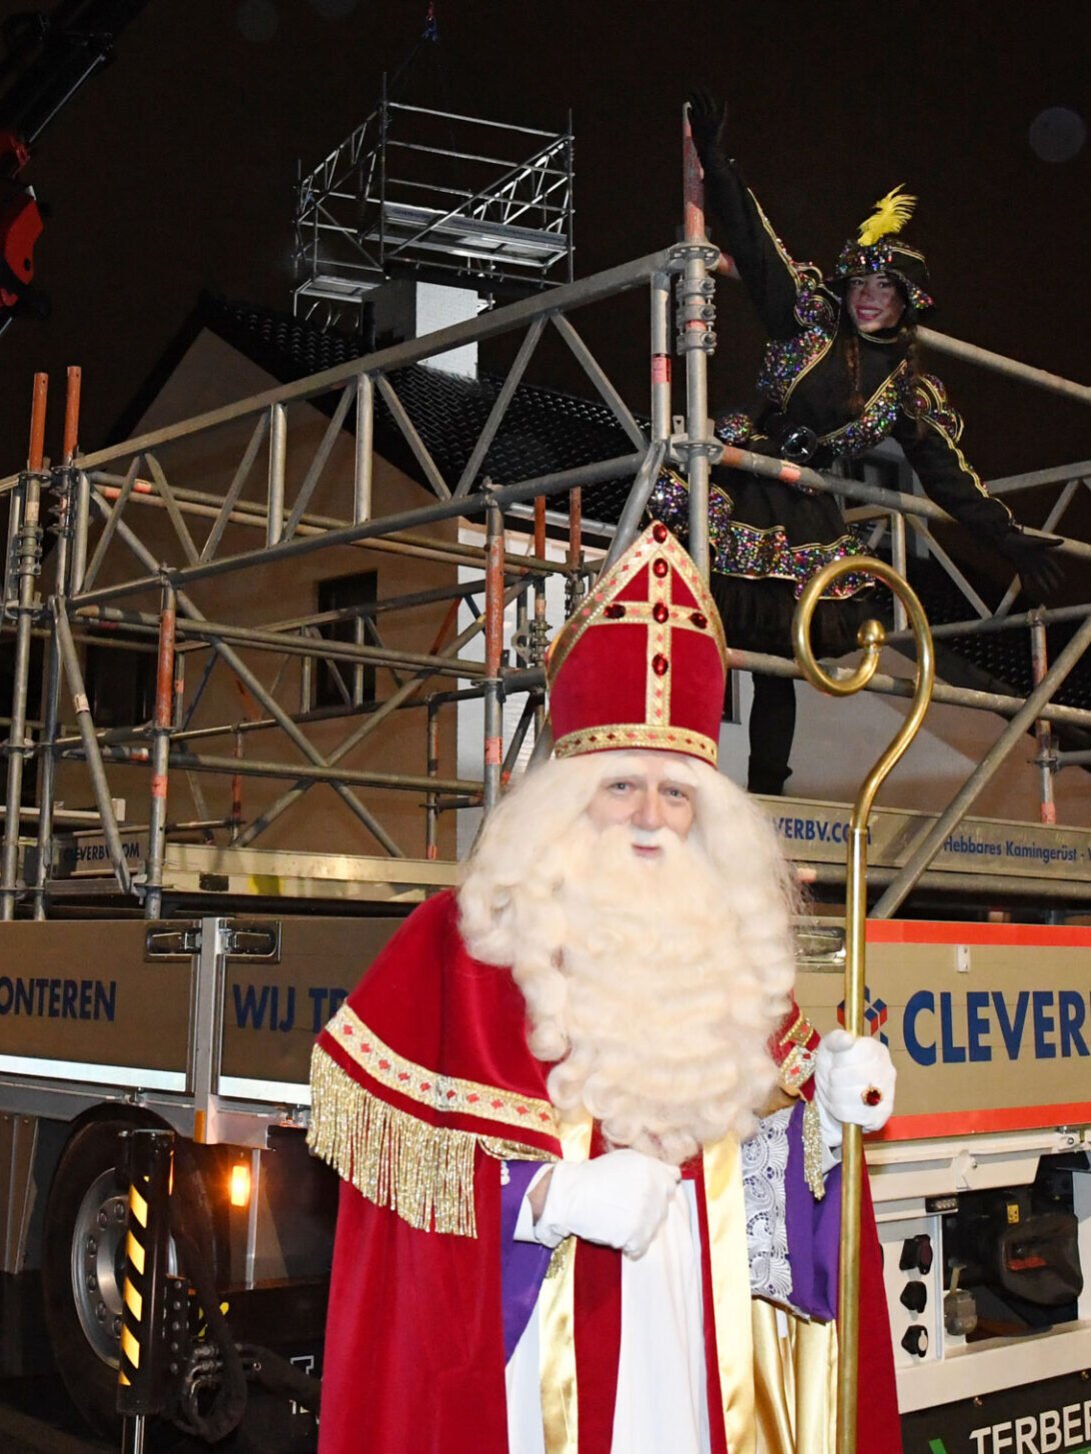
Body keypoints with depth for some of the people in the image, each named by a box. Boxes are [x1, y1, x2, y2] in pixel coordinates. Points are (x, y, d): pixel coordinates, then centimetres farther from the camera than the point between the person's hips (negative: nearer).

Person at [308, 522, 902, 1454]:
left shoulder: (731, 939, 8)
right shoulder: (474, 935, -7)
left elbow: (758, 1121, 15)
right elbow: (407, 1141, -11)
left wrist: (823, 1098, -4)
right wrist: (554, 1194, -20)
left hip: (707, 1328, 4)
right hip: (553, 1336, -4)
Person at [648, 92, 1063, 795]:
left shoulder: (913, 388, 9)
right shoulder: (810, 318, 5)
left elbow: (950, 474, 8)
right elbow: (755, 246, 3)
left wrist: (1010, 538, 3)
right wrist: (716, 160, -3)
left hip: (807, 517, 2)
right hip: (739, 495, -1)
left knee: (779, 659, 3)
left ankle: (766, 792, 9)